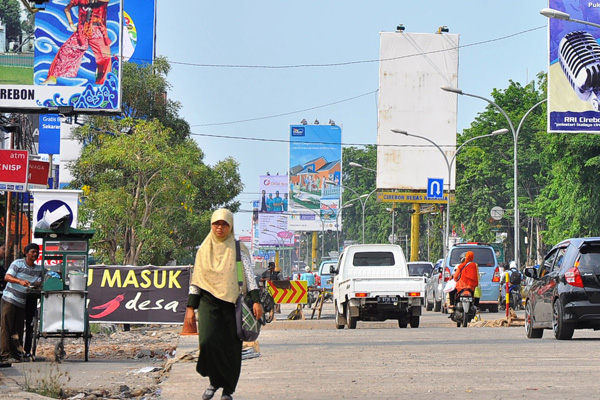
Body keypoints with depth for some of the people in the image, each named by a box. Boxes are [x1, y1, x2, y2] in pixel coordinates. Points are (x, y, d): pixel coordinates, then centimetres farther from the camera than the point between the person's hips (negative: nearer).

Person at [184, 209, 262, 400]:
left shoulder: (238, 249, 5)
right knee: (208, 340, -18)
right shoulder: (204, 250, 12)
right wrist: (191, 306, 8)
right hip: (209, 301, 1)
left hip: (231, 302, -1)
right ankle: (215, 381, 3)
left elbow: (249, 275, -1)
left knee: (231, 346, -3)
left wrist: (256, 301, -12)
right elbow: (196, 280, 14)